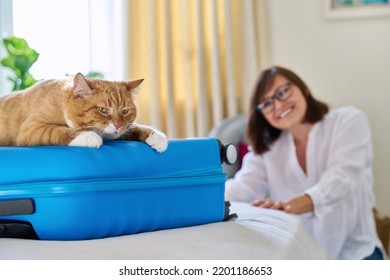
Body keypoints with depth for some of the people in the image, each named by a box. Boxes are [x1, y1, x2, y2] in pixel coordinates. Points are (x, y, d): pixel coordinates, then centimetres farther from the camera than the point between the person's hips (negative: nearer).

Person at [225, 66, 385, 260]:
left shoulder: (348, 121, -2)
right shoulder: (266, 147, 8)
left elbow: (340, 179, -20)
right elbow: (244, 187, -8)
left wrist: (291, 205, -39)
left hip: (353, 254, -3)